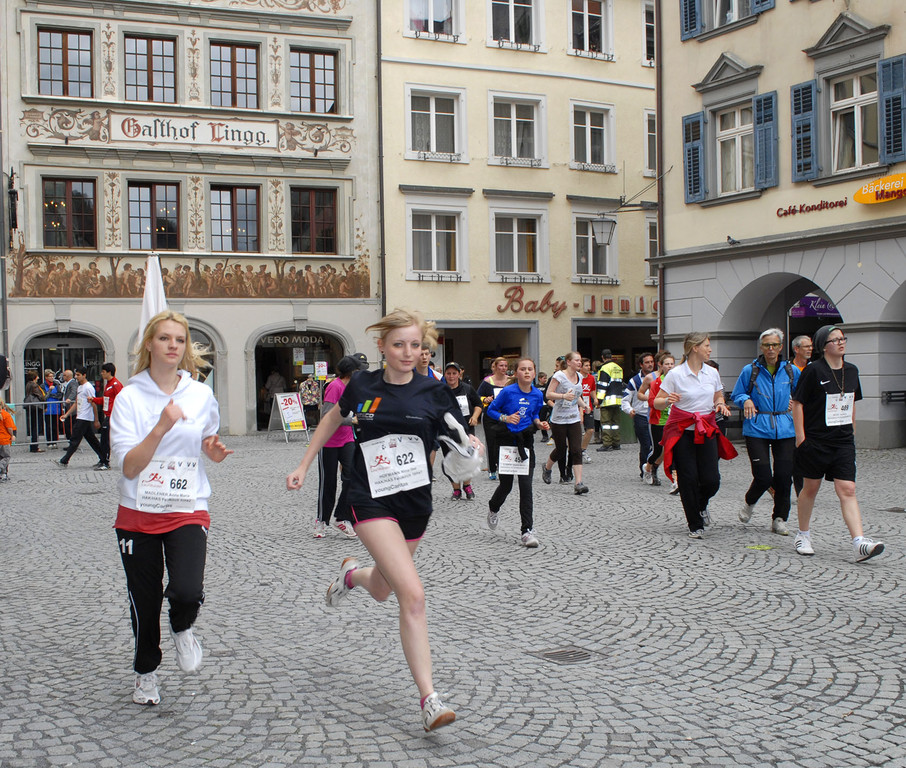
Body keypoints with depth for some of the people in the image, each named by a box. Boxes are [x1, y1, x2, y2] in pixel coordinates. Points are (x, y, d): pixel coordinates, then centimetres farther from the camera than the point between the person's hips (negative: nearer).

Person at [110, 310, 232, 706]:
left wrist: (214, 450, -3)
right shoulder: (129, 397, -7)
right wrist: (162, 426, -27)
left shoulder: (201, 395, 2)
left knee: (188, 591, -21)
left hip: (188, 510, 1)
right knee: (144, 602, 9)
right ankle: (146, 672, 36)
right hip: (138, 514, -1)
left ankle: (182, 629, 16)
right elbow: (128, 465, -15)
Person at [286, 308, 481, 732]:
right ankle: (429, 699, -13)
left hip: (415, 503, 3)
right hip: (372, 501, -3)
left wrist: (471, 448, -25)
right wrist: (304, 465, 17)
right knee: (413, 594, -18)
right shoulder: (363, 385, -3)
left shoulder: (434, 392, -4)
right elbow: (333, 418, 16)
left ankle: (352, 574, 59)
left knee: (382, 591, 21)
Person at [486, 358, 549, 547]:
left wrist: (539, 423, -2)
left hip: (526, 442, 2)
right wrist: (506, 418, -18)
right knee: (506, 485, 9)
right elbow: (491, 410, -2)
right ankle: (493, 508, 44)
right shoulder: (508, 391, -11)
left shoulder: (537, 395, 1)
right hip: (507, 441, -2)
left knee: (526, 486, -5)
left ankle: (527, 531, -2)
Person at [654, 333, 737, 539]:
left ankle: (701, 506, 30)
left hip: (707, 431, 4)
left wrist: (720, 404, -1)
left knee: (711, 480, -4)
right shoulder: (676, 374, -7)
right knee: (688, 479, -3)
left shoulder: (712, 373, 7)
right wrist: (668, 400, -26)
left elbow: (718, 397, 22)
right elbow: (657, 402, -4)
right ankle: (695, 525, 14)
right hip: (683, 431, -4)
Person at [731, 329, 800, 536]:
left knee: (784, 476, -2)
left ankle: (779, 519, 15)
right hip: (757, 429, -2)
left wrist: (797, 404, 2)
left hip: (784, 430, 2)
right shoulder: (750, 371, 2)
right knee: (763, 477, -9)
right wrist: (746, 400, -10)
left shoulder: (791, 371, 7)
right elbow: (736, 395, 11)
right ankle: (749, 502, 24)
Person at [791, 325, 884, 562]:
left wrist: (851, 431, 18)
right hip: (815, 440, -4)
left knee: (847, 490, -6)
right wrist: (800, 436, -11)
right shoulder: (814, 370, -9)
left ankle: (859, 543, -16)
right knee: (810, 488, 9)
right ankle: (803, 535, 27)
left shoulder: (851, 371, 8)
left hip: (843, 441, 4)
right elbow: (797, 403, -8)